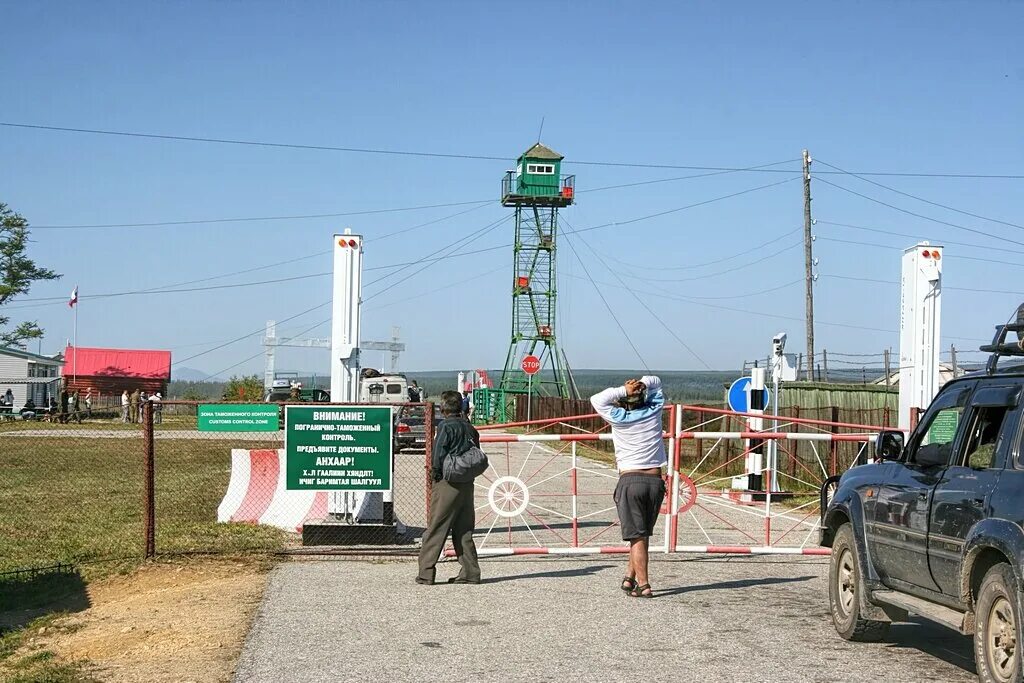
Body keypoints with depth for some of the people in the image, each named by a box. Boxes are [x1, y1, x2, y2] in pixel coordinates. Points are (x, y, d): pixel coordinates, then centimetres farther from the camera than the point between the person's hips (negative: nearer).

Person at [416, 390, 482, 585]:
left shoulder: (446, 426, -10)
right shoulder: (469, 428, 10)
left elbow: (439, 455, -14)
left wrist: (435, 472, -1)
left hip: (447, 483, -6)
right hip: (467, 485, 6)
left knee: (435, 529, -1)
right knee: (464, 531, 11)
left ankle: (426, 573, -1)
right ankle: (470, 572, 9)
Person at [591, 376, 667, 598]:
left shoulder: (619, 419, -3)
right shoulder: (653, 412, 6)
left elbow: (597, 399, 6)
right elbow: (656, 382, 20)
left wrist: (623, 390, -2)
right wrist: (643, 384, 0)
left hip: (630, 480, -3)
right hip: (655, 480, 3)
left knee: (637, 535, -1)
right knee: (644, 533, 15)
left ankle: (643, 585, -3)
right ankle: (630, 577, 17)